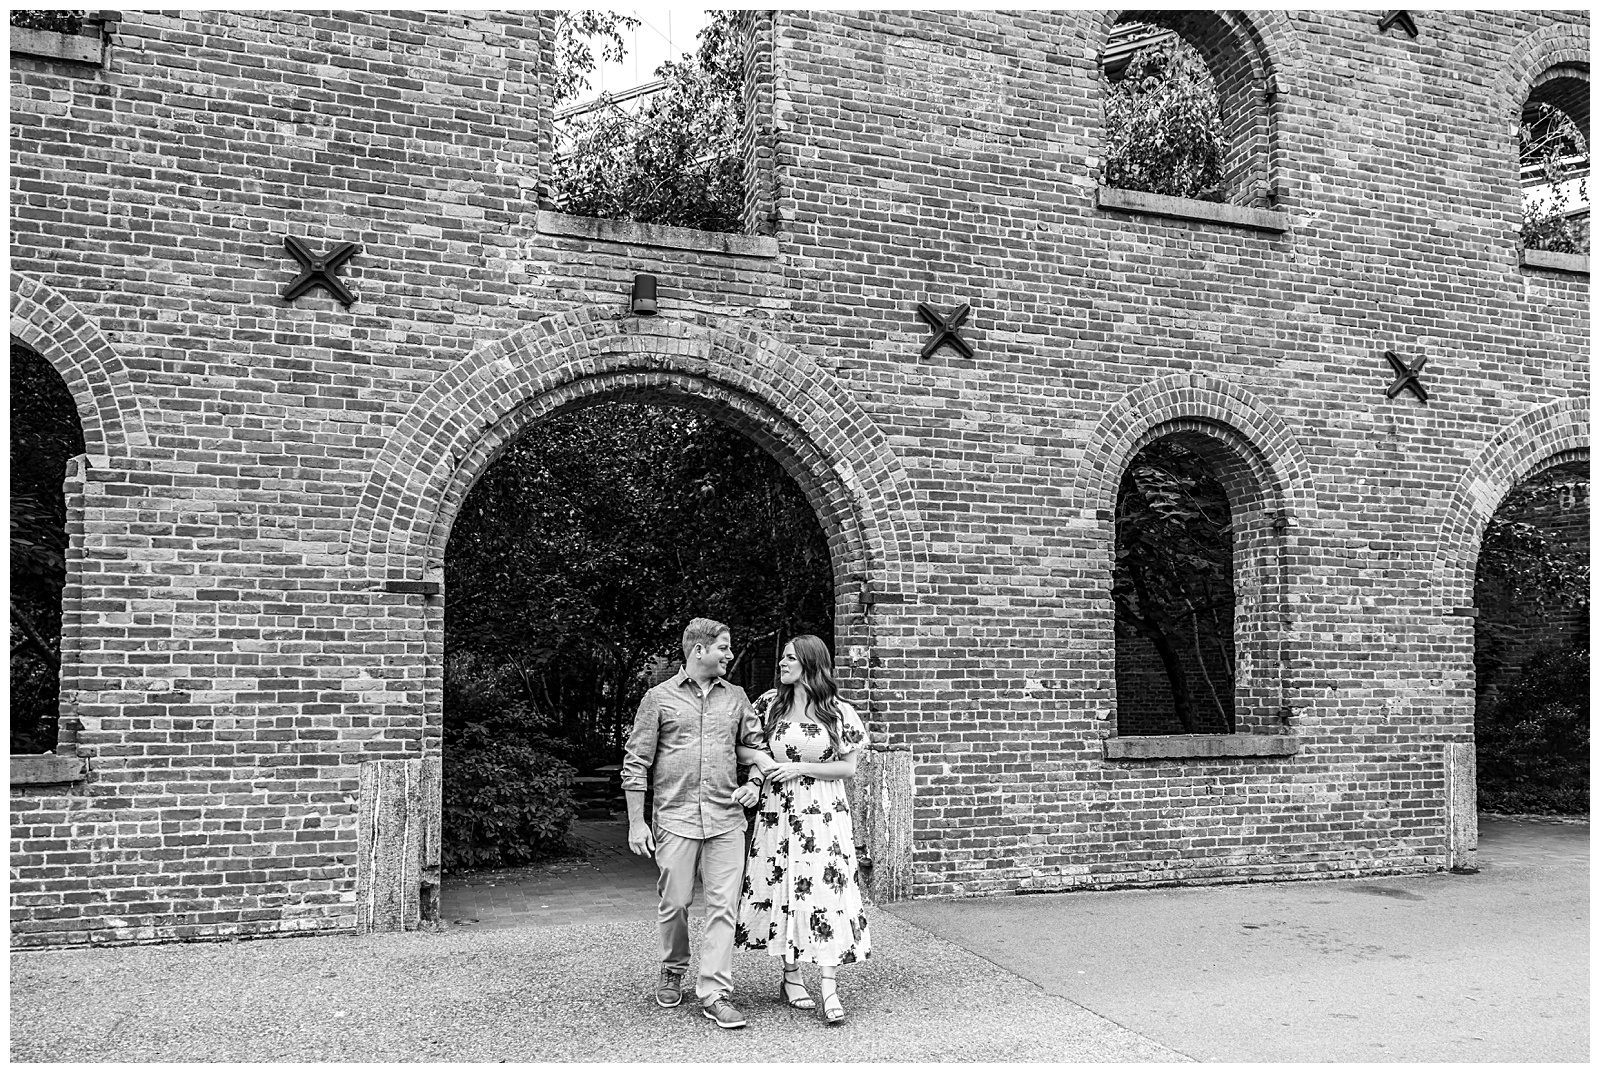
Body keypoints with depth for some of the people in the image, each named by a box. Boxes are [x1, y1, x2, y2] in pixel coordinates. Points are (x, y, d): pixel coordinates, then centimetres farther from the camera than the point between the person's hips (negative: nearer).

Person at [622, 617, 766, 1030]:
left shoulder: (735, 696, 12)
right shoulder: (659, 698, 2)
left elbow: (756, 745, 19)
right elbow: (635, 762, 2)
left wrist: (753, 784, 0)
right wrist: (636, 822, -2)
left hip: (726, 817, 2)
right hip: (675, 817, -2)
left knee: (723, 906, -2)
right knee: (674, 904, 5)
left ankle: (714, 993, 3)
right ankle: (672, 972, 31)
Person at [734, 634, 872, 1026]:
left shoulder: (838, 712, -2)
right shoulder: (770, 704, 4)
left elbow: (848, 767, -1)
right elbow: (741, 747, 11)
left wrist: (800, 769, -11)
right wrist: (760, 759, -10)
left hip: (824, 813, -2)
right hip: (778, 811, 2)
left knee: (828, 889, -8)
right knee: (783, 890, 4)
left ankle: (830, 987, -6)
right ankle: (791, 978, 18)